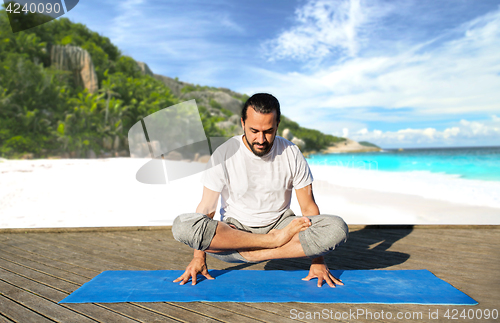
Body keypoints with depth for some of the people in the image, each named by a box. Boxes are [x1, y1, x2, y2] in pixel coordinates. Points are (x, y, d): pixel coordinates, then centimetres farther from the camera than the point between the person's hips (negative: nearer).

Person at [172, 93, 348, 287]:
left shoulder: (291, 154, -6)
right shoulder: (224, 155, -10)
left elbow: (308, 206, -4)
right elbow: (207, 207, -8)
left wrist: (317, 261, -9)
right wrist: (199, 257, -13)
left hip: (279, 225, 1)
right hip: (234, 230, 0)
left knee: (337, 228, -25)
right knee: (182, 226, -30)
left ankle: (250, 254, -22)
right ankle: (275, 240, -21)